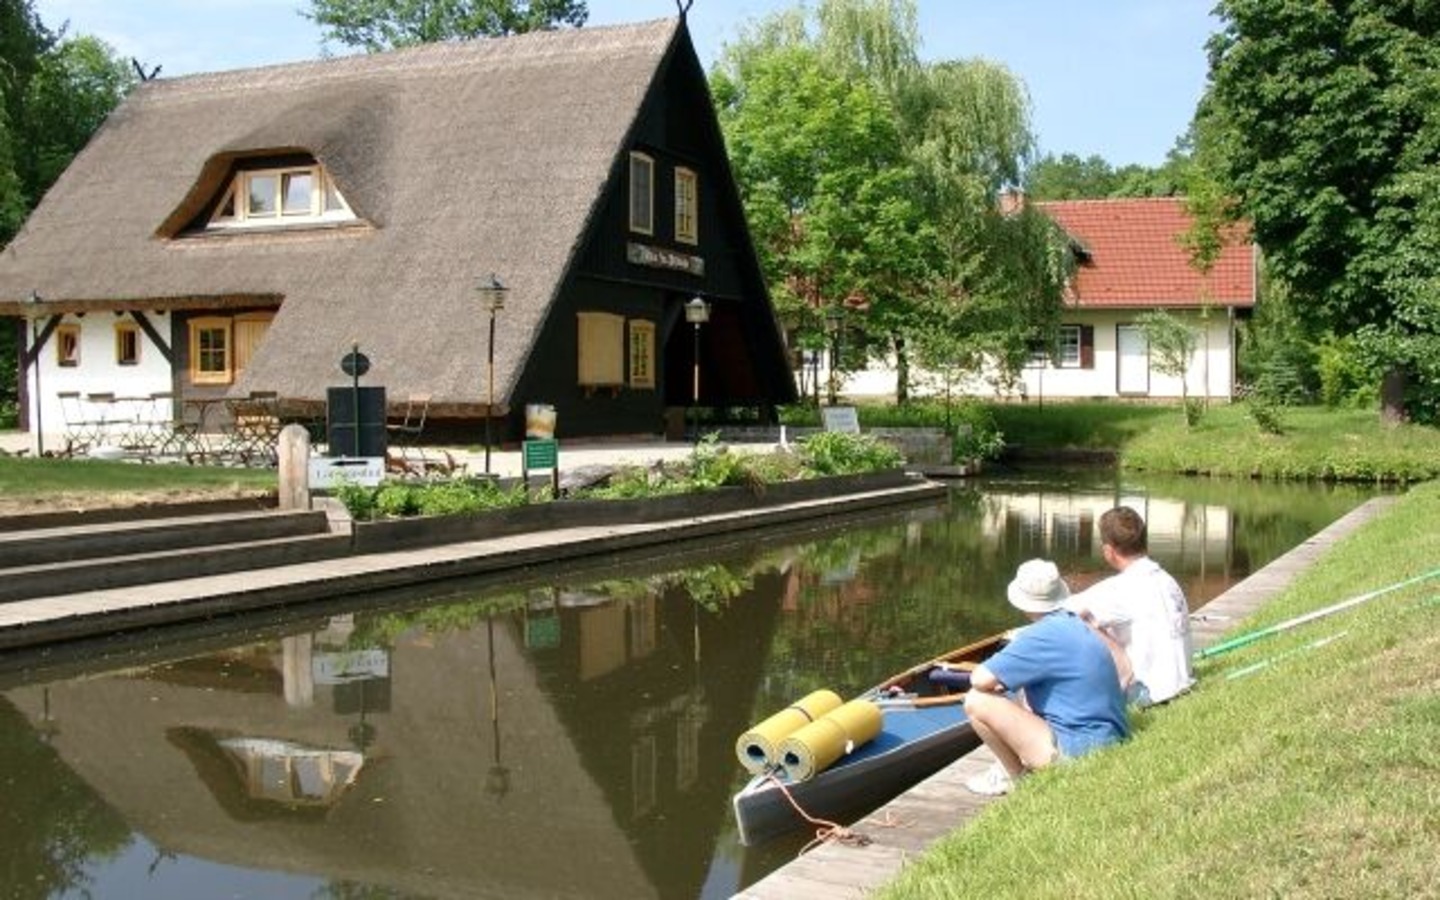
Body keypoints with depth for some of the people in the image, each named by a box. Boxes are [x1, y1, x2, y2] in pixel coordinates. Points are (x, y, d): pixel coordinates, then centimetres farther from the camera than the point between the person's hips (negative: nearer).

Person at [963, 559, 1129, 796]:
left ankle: (1016, 776, 7)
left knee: (977, 701, -9)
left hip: (1074, 752, -10)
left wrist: (999, 681, 5)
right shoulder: (1079, 627, 12)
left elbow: (980, 679, -20)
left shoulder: (1042, 636, -16)